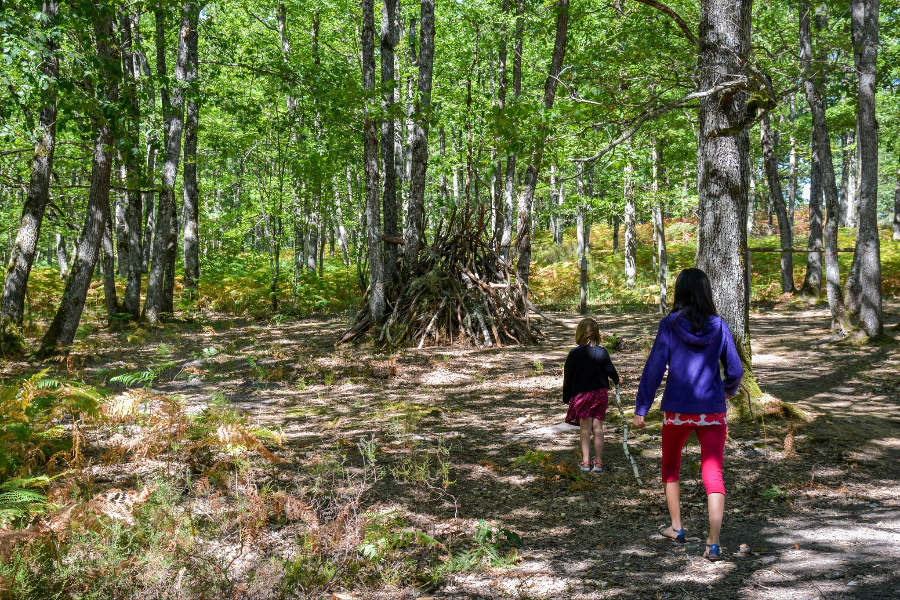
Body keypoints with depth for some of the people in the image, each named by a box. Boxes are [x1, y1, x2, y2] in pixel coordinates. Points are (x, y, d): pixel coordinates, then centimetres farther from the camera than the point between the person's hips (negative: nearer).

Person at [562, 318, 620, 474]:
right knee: (598, 428, 7)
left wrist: (566, 398, 8)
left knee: (585, 429, 5)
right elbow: (610, 370, 3)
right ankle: (598, 462, 9)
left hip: (581, 395, -1)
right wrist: (616, 380, 26)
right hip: (600, 393, 2)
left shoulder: (574, 354, -7)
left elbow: (568, 379, -3)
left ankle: (585, 462, 4)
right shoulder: (602, 352, -4)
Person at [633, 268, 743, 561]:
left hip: (677, 410, -1)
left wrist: (641, 407, 0)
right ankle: (713, 543, -7)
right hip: (713, 411, 1)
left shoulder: (670, 325, -7)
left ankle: (676, 527, 28)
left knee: (670, 467, 21)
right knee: (713, 474, 1)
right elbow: (735, 370, 4)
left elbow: (654, 368, -7)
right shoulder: (719, 327, 0)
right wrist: (729, 389, 27)